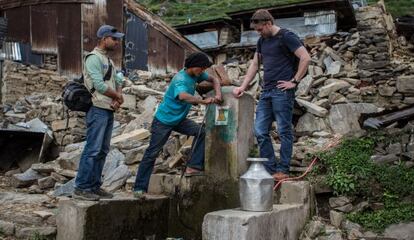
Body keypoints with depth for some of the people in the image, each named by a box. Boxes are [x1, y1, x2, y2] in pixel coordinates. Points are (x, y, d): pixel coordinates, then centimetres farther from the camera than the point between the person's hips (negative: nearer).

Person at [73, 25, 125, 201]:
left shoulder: (108, 60, 21)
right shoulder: (93, 58, -8)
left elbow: (118, 81, 17)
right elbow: (99, 85, -17)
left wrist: (118, 98, -3)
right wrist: (118, 96, -3)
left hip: (109, 111, 9)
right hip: (98, 110, -9)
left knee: (102, 151, 10)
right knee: (92, 150, -11)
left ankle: (94, 187, 16)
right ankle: (81, 188, -6)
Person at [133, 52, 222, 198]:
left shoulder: (196, 75, -3)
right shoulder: (180, 79, -27)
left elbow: (213, 80, 9)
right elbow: (183, 96, -48)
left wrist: (218, 94, -9)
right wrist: (204, 101, -49)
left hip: (179, 120, 8)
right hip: (163, 120, -8)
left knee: (201, 131, -12)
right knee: (152, 153, -4)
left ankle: (193, 167, -9)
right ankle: (139, 188, 2)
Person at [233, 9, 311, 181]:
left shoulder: (286, 37, -6)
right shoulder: (262, 41, 17)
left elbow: (305, 58, -13)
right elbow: (255, 65, 23)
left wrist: (294, 82, -12)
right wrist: (243, 87, 14)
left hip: (282, 91, -8)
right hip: (266, 91, 8)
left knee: (284, 131, -3)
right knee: (260, 131, 4)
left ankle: (283, 170, 4)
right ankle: (270, 168, 12)